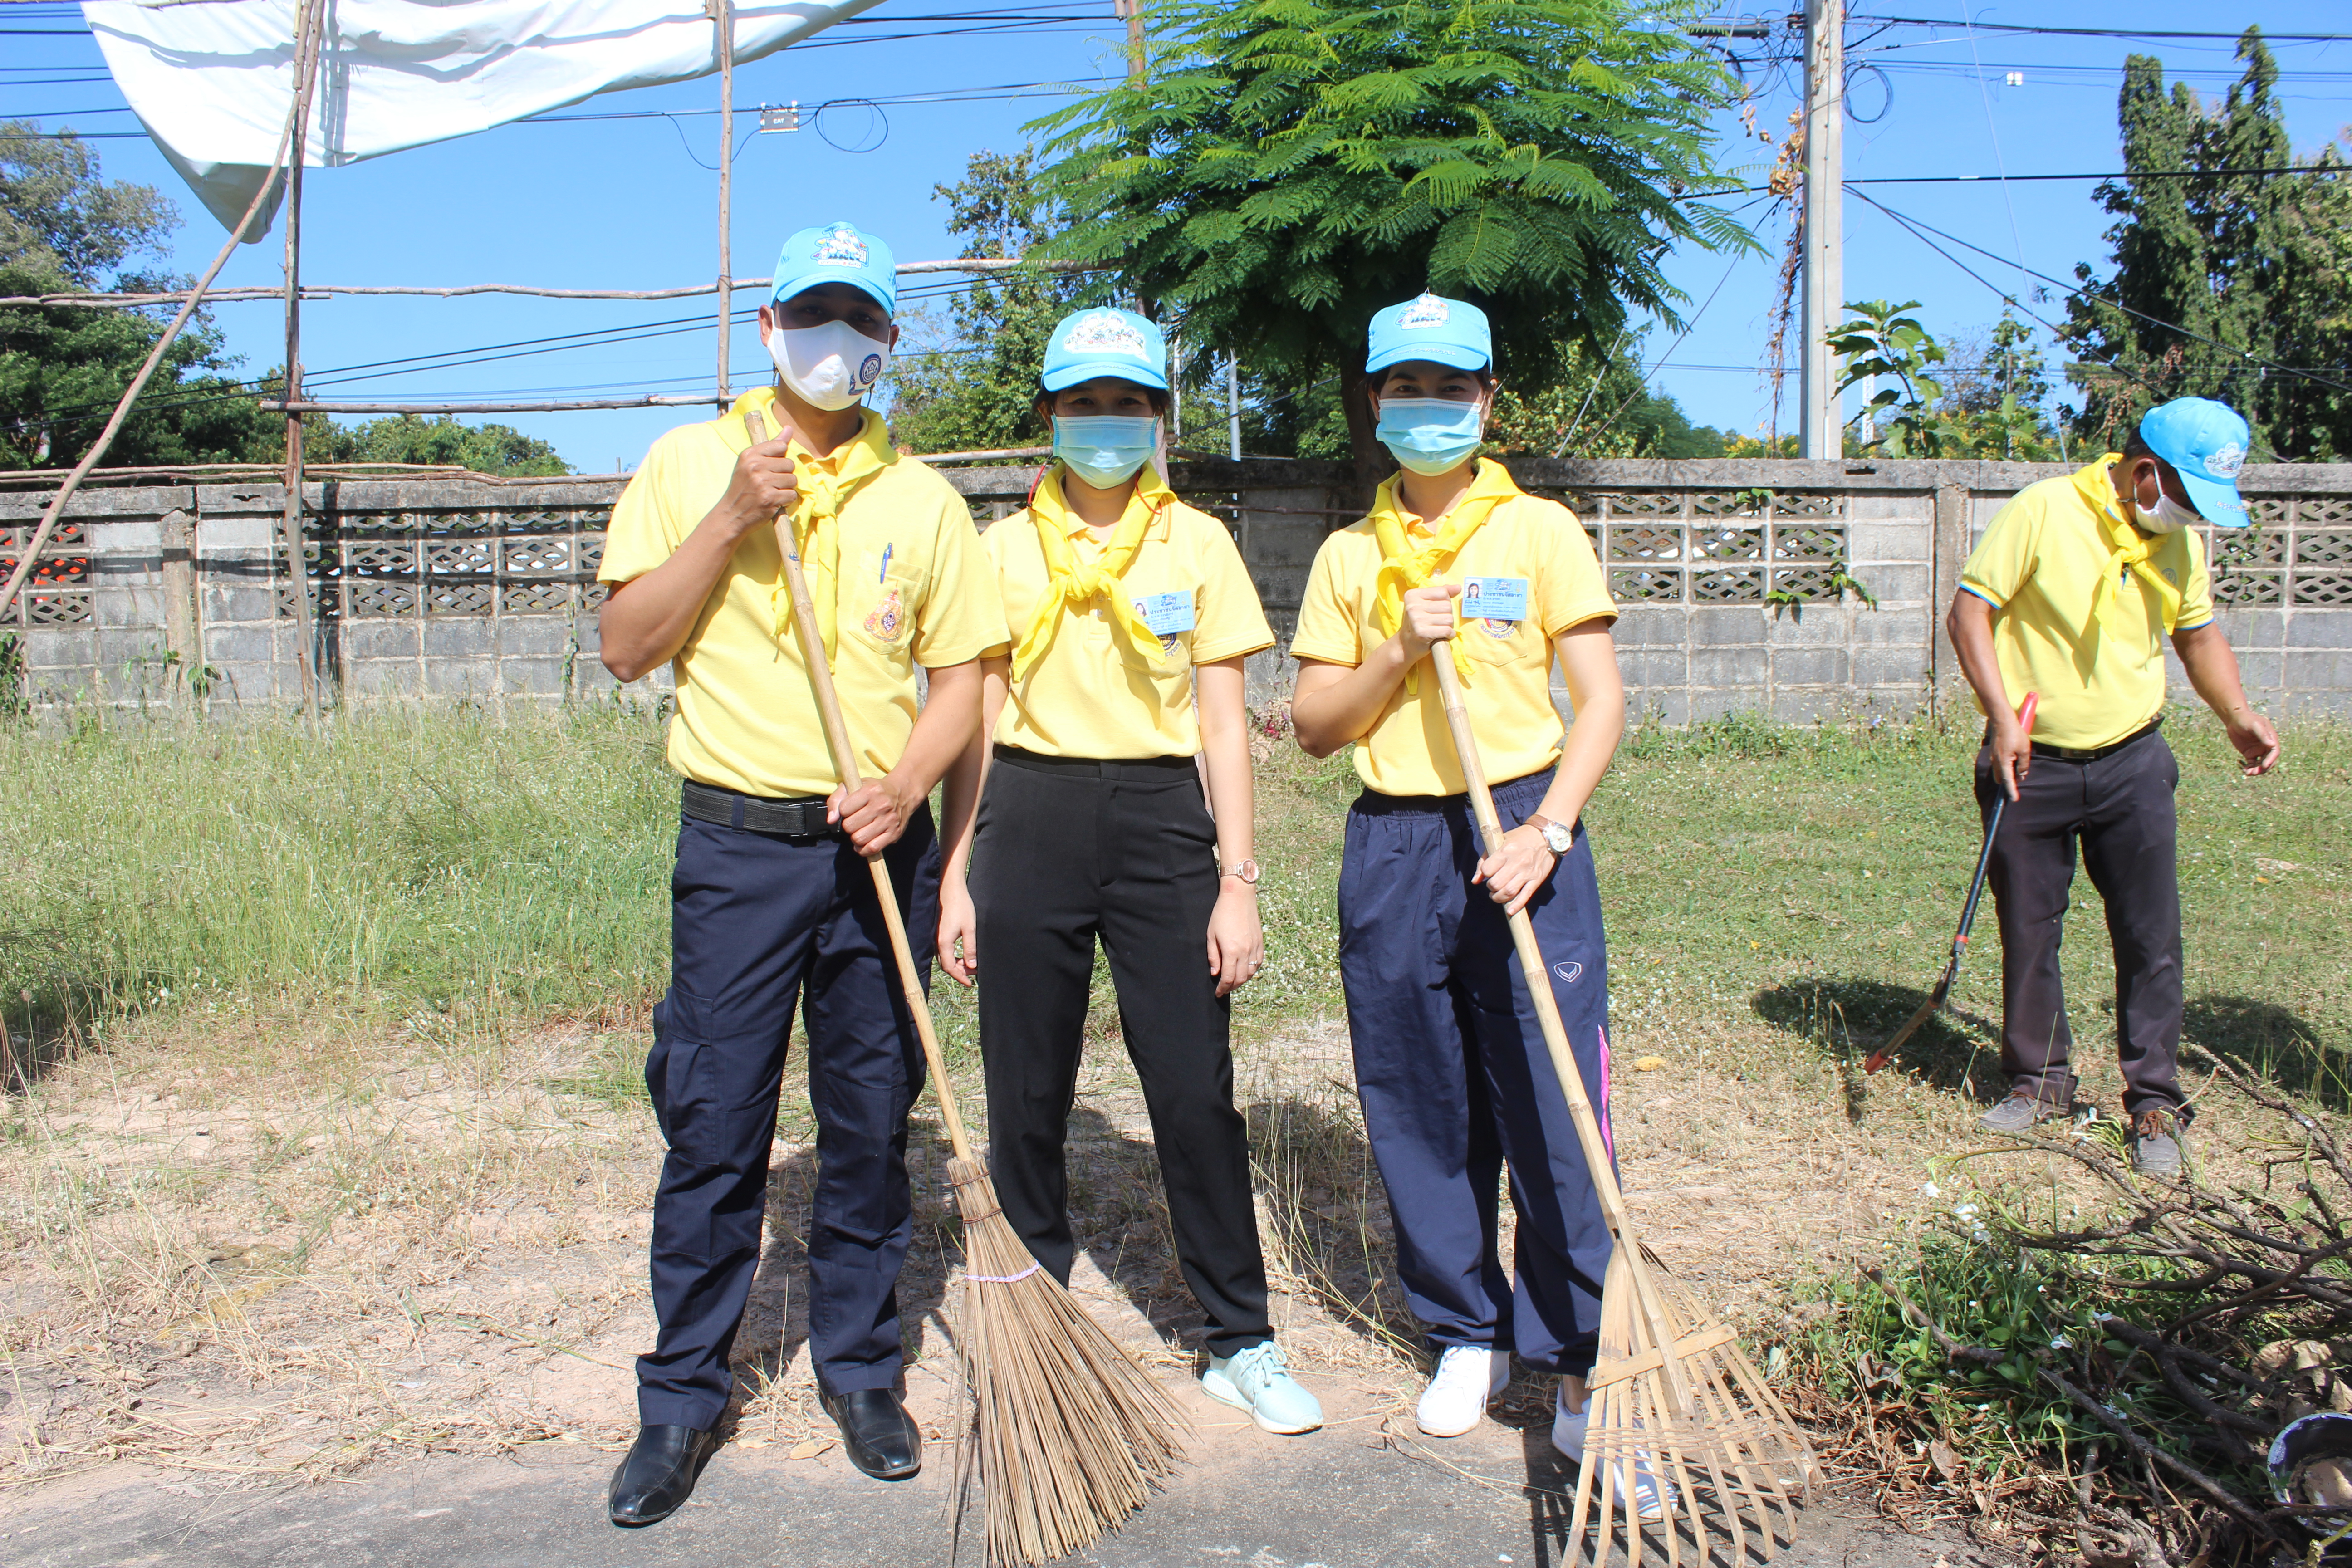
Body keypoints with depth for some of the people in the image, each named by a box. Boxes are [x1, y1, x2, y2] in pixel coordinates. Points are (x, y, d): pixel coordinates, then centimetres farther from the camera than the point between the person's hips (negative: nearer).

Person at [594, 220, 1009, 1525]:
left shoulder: (919, 497, 8)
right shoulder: (691, 463, 5)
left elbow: (961, 672, 7)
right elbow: (624, 647, -2)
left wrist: (904, 786, -10)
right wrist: (731, 520, -12)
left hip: (880, 845, 2)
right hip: (738, 842, -1)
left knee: (871, 1126, 9)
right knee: (713, 1130, 2)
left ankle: (860, 1372, 26)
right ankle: (682, 1396, 18)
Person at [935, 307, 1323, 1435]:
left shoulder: (1197, 544, 6)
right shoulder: (1006, 548, 8)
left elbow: (1223, 723, 3)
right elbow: (977, 721, 8)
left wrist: (1237, 882, -4)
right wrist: (959, 876, 2)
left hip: (1160, 819, -1)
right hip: (1031, 821, 1)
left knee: (1196, 1092, -2)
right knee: (1027, 1093, 7)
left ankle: (1242, 1342, 13)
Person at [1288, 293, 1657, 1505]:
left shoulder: (1541, 533, 4)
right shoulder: (1349, 555, 11)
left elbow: (1601, 700, -1)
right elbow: (1313, 727, 8)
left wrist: (1547, 831, -14)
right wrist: (1398, 654, -9)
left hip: (1520, 834, -3)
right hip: (1391, 848, 3)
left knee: (1553, 1107, -5)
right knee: (1419, 1111, 8)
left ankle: (1582, 1367, 7)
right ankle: (1467, 1333, 25)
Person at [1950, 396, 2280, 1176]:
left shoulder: (2179, 541, 6)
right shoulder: (2043, 512, -12)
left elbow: (2199, 632, 20)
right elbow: (1970, 610, -10)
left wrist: (2238, 717, 5)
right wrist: (2001, 716, -18)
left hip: (2132, 763, 4)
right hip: (2031, 763, -3)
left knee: (2152, 941, 1)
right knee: (2028, 934, 7)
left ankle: (2155, 1102, 14)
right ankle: (2040, 1079, 26)